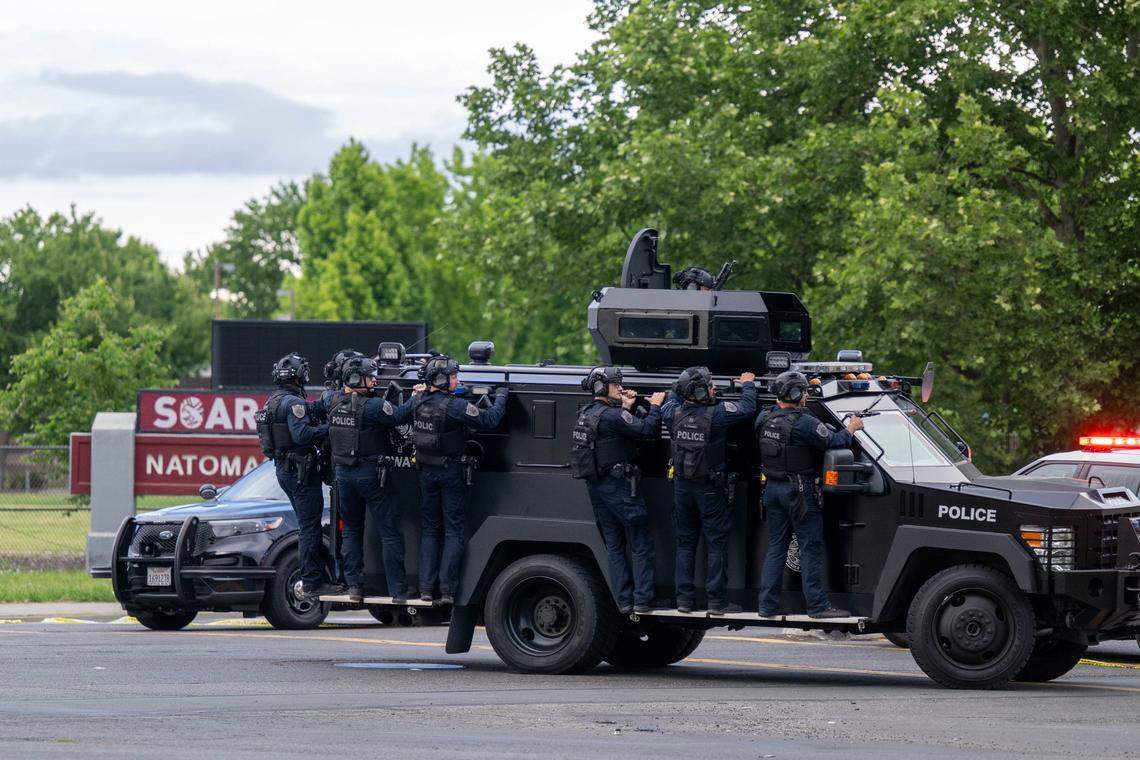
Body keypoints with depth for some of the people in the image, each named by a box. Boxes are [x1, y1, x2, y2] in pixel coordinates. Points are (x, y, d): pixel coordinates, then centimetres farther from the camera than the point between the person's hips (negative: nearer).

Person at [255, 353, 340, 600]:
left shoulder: (273, 401, 15)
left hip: (283, 469, 10)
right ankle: (312, 584, -8)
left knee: (308, 526, 15)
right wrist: (329, 428, -16)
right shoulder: (293, 403, -16)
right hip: (301, 469, -10)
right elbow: (302, 434, -26)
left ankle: (316, 579, 16)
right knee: (310, 528, -7)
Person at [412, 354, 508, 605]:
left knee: (429, 530, 14)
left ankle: (426, 588, 10)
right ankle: (447, 590, -3)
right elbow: (489, 420, -15)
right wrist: (500, 398, 1)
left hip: (426, 471, 6)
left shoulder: (418, 401, -4)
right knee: (454, 531, 2)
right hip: (451, 472, -6)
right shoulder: (455, 406, -21)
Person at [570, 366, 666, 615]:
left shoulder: (585, 415, 10)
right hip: (619, 486, -9)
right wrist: (655, 406, -5)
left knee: (613, 545, 11)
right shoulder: (611, 415, -17)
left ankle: (623, 601, 9)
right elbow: (647, 430, -20)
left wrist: (626, 408, 15)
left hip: (596, 487, 9)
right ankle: (642, 600, -7)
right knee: (641, 544, -2)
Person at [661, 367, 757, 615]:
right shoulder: (717, 414, -21)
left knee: (685, 543, 13)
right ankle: (717, 601, 1)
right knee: (716, 544, 2)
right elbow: (748, 407, -9)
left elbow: (672, 396, 17)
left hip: (682, 486, 5)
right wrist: (747, 384, 9)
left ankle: (684, 599, 12)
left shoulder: (674, 412, -7)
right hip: (710, 489, -5)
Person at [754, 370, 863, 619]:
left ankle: (767, 604, 11)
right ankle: (817, 605, -2)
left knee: (776, 548, 13)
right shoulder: (804, 423, -19)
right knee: (811, 548, -1)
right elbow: (833, 443, -15)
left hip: (772, 490, 7)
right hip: (799, 491, -7)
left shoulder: (764, 419, 2)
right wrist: (850, 430, 3)